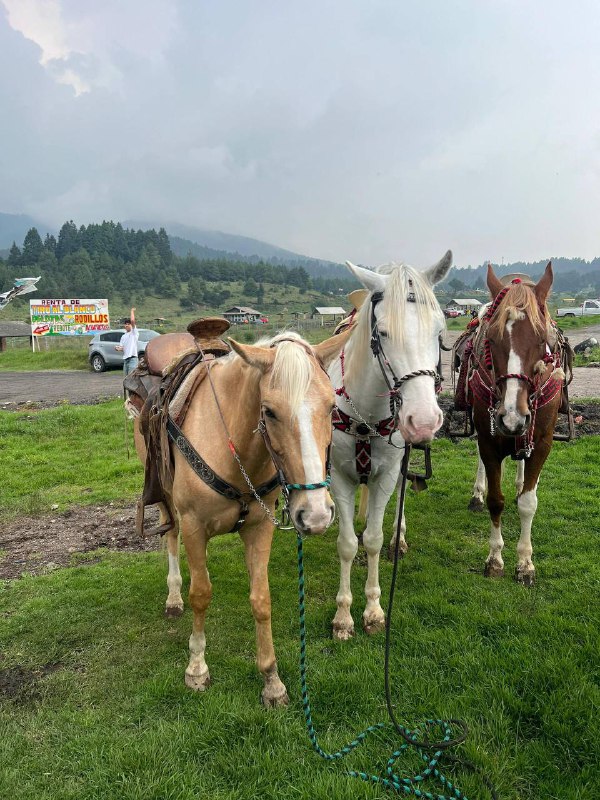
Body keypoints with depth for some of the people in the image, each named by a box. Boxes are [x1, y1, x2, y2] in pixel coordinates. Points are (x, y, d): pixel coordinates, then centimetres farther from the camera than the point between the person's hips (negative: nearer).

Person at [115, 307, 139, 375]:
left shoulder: (134, 333, 0)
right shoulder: (123, 336, 21)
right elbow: (121, 347, 18)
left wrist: (132, 311, 0)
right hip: (125, 358, 8)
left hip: (132, 358, -8)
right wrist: (118, 348, -5)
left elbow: (132, 321, -14)